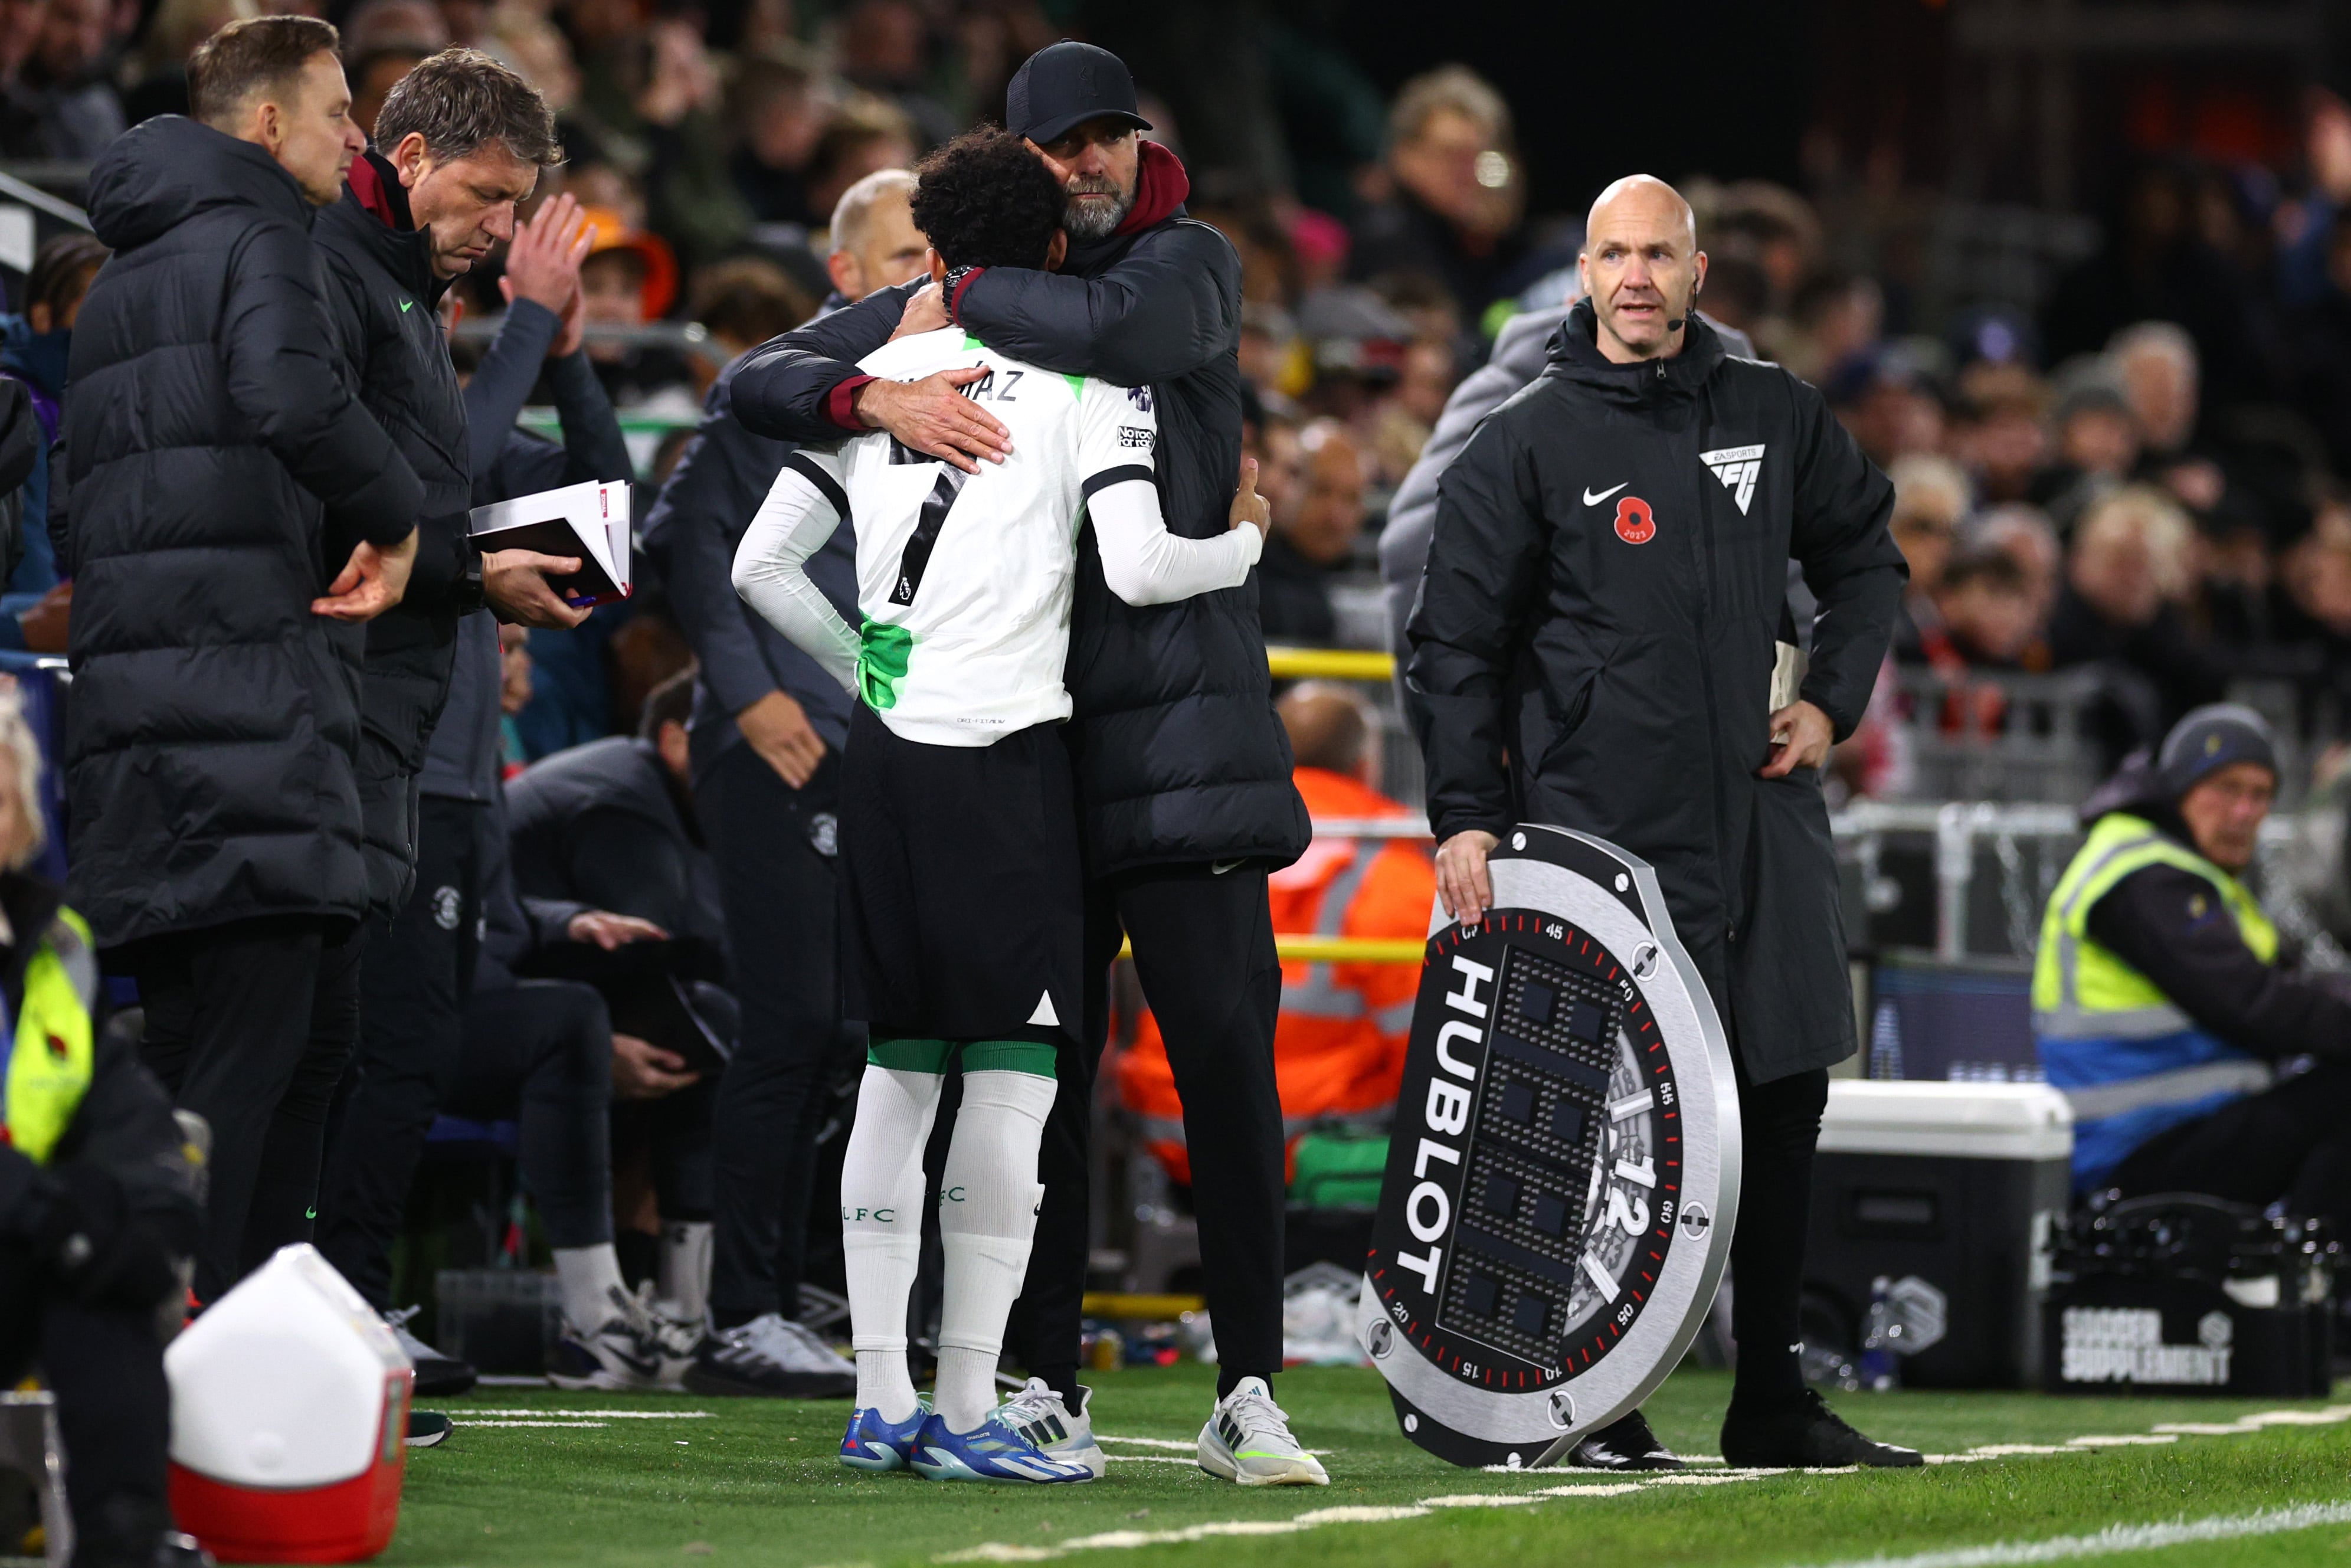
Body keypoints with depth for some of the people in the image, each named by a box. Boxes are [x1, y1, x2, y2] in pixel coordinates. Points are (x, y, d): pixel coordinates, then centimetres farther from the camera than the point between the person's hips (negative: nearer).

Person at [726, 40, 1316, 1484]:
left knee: (1226, 1051, -7)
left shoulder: (1191, 264, 4)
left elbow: (1119, 329, -21)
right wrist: (878, 396, -15)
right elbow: (760, 380, 5)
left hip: (1182, 721, -3)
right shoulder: (945, 300, 13)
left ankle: (1249, 1389, -4)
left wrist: (963, 301, -7)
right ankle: (1051, 1390, 11)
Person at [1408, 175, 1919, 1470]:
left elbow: (1864, 556, 24)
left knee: (1785, 1100, 5)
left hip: (1763, 817, 4)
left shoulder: (1775, 417, 10)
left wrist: (1832, 698, 10)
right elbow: (1457, 644, 0)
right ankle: (1597, 1405, 2)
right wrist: (1466, 817, -7)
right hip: (1607, 823, -4)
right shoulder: (1526, 445, -1)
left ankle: (1774, 1403, 14)